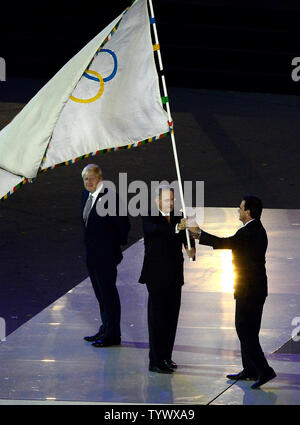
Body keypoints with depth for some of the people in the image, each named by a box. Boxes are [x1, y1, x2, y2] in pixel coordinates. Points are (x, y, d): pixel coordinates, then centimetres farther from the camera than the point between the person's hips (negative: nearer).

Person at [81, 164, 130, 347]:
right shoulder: (87, 195, 8)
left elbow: (123, 224, -16)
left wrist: (118, 244, -5)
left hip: (106, 256, -9)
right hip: (92, 255, 9)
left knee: (108, 294, -1)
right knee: (101, 293, 18)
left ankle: (113, 335, 6)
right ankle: (105, 329, 29)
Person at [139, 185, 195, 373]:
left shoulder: (178, 217, 8)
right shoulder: (149, 218, -8)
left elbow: (186, 235, -4)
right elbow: (158, 229, -30)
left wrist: (191, 248, -26)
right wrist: (177, 228, -46)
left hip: (175, 275, 6)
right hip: (157, 275, -6)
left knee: (171, 317, 11)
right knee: (157, 317, -3)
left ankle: (166, 357, 23)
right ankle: (155, 361, 2)